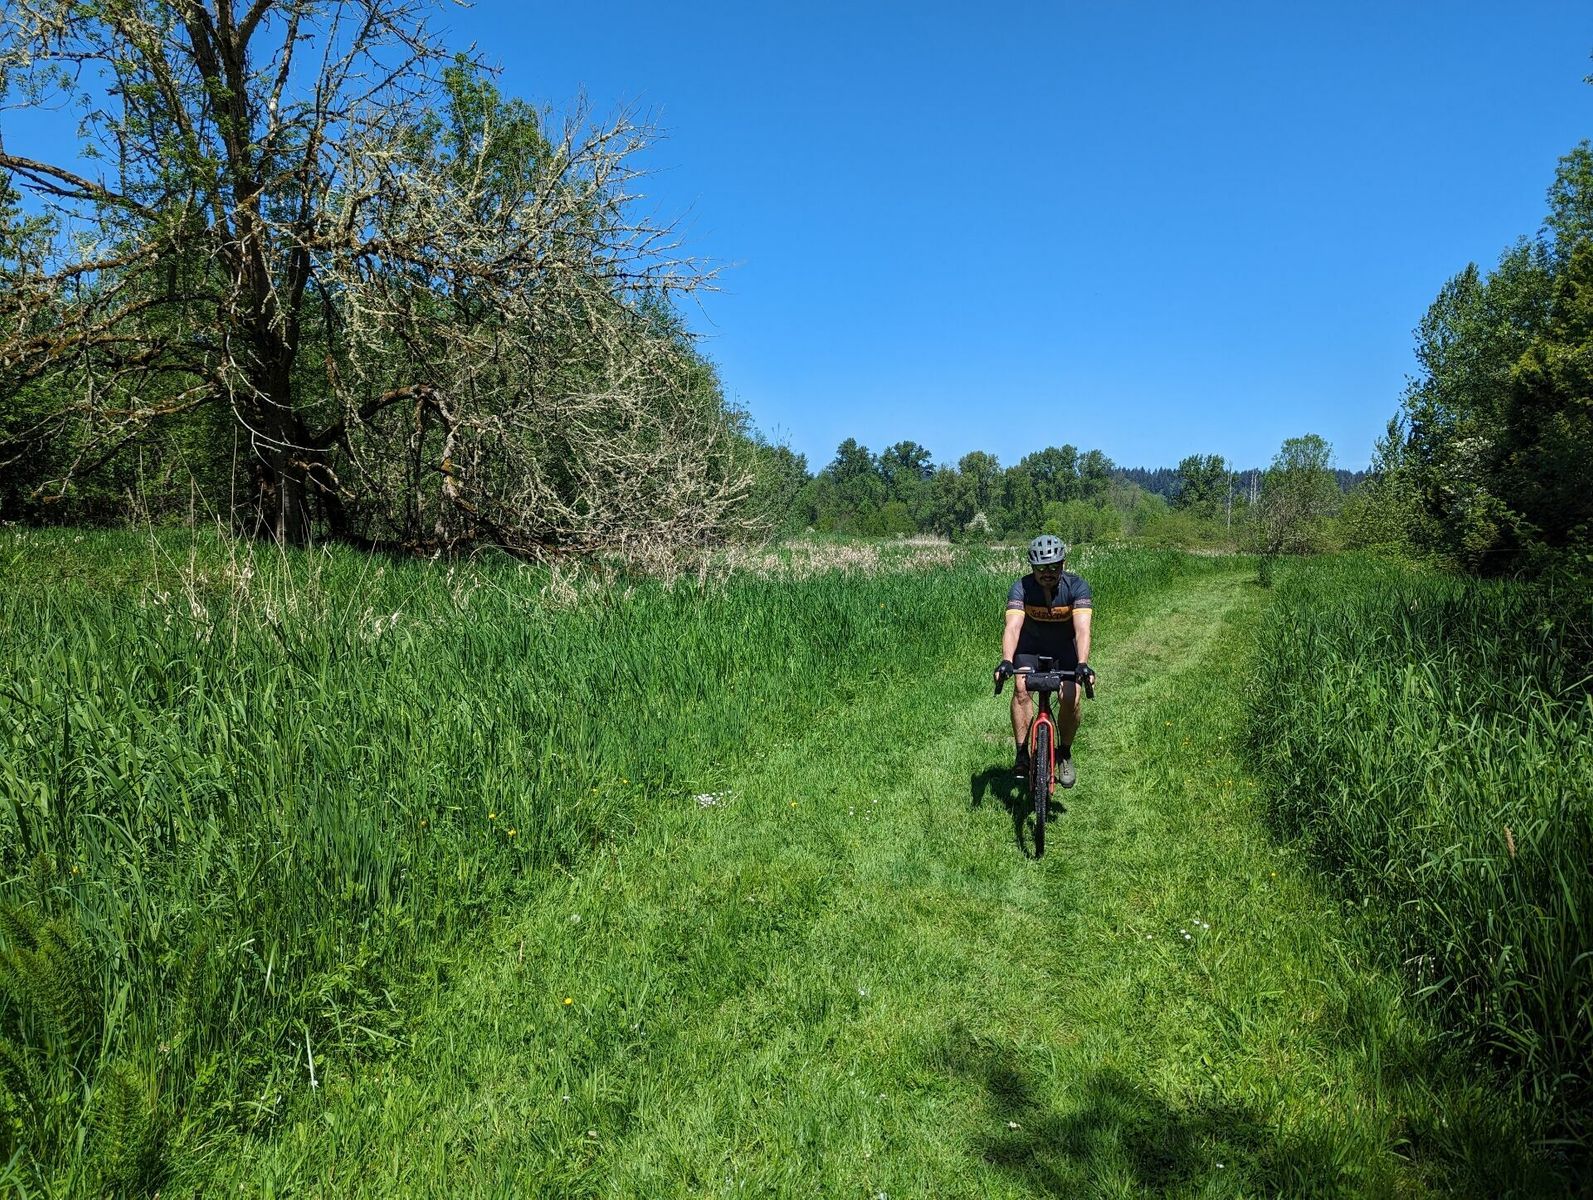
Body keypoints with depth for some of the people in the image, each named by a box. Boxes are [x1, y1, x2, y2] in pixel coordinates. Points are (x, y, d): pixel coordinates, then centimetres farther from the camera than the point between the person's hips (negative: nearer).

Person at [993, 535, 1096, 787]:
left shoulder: (1077, 587, -26)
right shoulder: (1022, 588, -25)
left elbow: (1082, 629, -38)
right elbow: (1013, 626, -38)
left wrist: (1083, 664, -53)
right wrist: (1006, 661, -55)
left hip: (1066, 648, 0)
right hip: (1031, 646, 0)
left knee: (1070, 700, -19)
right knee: (1022, 689, -26)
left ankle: (1064, 754, 6)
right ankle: (1022, 753, -13)